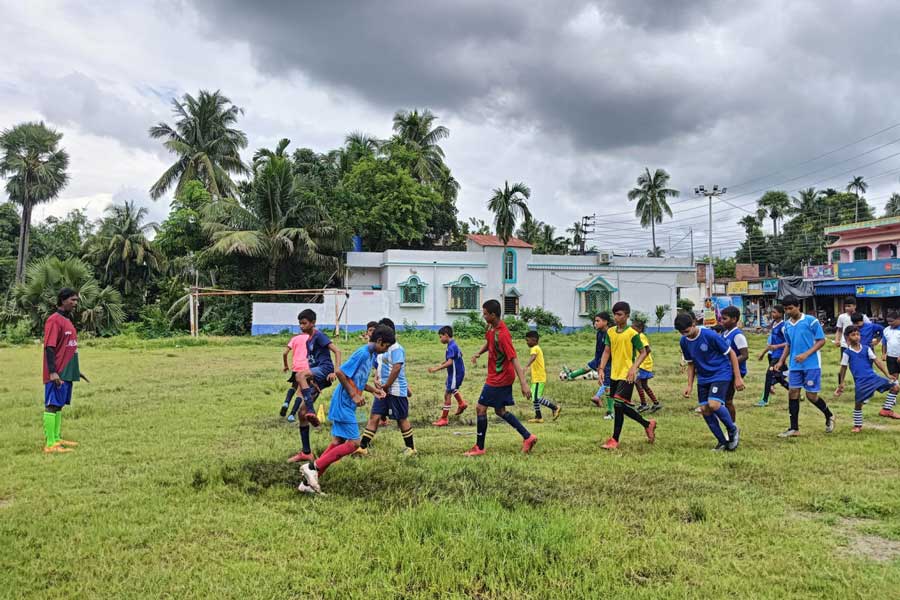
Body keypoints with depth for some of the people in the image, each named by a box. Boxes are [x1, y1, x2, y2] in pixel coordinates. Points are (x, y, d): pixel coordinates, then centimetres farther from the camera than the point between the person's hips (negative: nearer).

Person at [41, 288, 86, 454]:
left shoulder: (68, 320, 15)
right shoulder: (54, 320, -12)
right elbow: (49, 347, -18)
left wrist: (75, 370, 24)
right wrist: (52, 372, -23)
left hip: (67, 373, 9)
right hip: (57, 374, -9)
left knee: (59, 405, 14)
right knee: (52, 406, -6)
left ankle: (57, 439, 21)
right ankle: (50, 444, -5)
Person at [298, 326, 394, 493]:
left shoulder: (371, 355, 13)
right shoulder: (363, 353, -18)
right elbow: (340, 373, -22)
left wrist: (373, 390, 11)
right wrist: (354, 395, -19)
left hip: (346, 405, 10)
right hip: (344, 404, -10)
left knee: (338, 443, 10)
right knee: (353, 443, -8)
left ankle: (308, 481, 13)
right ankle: (313, 466, -4)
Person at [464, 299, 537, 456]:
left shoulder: (502, 334, -26)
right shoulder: (491, 327, 1)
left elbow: (514, 359, -28)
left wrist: (524, 384, -31)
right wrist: (478, 353, 1)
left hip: (499, 378, -9)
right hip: (503, 377, 9)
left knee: (480, 408, -2)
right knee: (500, 411, 16)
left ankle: (479, 448, 9)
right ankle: (528, 437, 20)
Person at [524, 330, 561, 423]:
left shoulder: (534, 349, -14)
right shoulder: (538, 348, 17)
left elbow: (533, 357, -35)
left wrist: (526, 366, -51)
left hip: (539, 378, -10)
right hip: (537, 378, 10)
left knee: (537, 398, -13)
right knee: (535, 398, 13)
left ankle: (555, 408, -6)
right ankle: (538, 417, 17)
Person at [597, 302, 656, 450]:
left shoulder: (632, 334, -10)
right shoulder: (610, 332, 7)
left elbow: (643, 353, -6)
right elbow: (607, 351, 11)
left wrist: (634, 368, -19)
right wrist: (601, 369, 1)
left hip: (627, 375, -7)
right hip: (614, 375, 7)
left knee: (618, 404, -13)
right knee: (623, 407, 13)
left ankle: (614, 440, -4)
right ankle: (648, 424, 34)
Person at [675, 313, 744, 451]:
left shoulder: (710, 335, -20)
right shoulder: (684, 342, -2)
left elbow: (731, 353, -11)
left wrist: (738, 377, -11)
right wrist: (689, 385, 7)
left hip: (721, 374, -6)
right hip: (703, 378, 6)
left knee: (713, 404, -23)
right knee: (704, 409, -1)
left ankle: (733, 430, 5)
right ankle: (723, 442, 16)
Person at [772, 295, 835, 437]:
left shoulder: (811, 320, -9)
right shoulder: (787, 325, 7)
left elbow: (821, 340, -8)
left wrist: (806, 354, -18)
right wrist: (781, 361, 8)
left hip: (811, 365, -5)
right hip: (794, 366, 5)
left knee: (811, 396, -2)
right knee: (792, 394, 0)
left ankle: (829, 416, 27)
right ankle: (794, 428, 7)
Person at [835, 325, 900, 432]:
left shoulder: (866, 348, 5)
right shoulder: (847, 352, -2)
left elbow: (877, 361, 5)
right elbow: (843, 368, 5)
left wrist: (888, 374, -2)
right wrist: (841, 384, 7)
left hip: (873, 377, 4)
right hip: (860, 382, -4)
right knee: (858, 403, -2)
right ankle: (857, 425, 18)